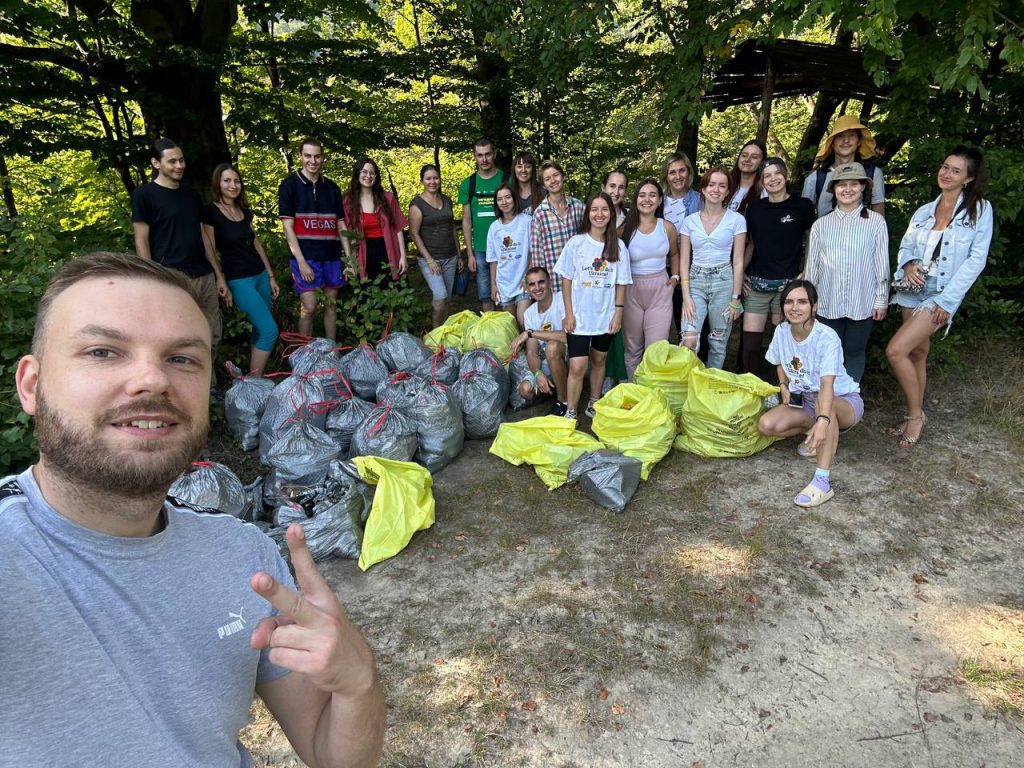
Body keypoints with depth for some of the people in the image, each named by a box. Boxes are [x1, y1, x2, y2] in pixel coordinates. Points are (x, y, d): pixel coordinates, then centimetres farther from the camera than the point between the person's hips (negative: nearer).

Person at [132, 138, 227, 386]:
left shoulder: (192, 194, 16)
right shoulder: (144, 195, -1)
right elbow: (142, 242, -4)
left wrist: (219, 275, 14)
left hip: (205, 277, 6)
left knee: (212, 338, 9)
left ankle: (209, 389, 23)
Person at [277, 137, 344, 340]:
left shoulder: (332, 188, 10)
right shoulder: (290, 185, -2)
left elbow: (340, 224, 13)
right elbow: (288, 226, -6)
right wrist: (301, 261, -14)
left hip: (332, 255, 4)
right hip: (305, 255, -4)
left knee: (331, 303, 9)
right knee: (309, 307, -7)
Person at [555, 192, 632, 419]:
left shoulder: (618, 246, 1)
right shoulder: (576, 242, -5)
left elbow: (621, 283, 4)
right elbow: (566, 279, -3)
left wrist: (618, 314, -1)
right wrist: (568, 313, -6)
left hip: (605, 316, 3)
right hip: (579, 316, -2)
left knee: (599, 360, 16)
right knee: (577, 367, -7)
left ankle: (594, 404, 32)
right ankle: (570, 413, 5)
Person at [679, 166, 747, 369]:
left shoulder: (736, 220, 0)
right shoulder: (690, 221, 5)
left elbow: (738, 262, -1)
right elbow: (684, 260, 4)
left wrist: (735, 298, -5)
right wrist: (686, 296, -5)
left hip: (723, 281, -1)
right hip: (695, 281, 1)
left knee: (718, 344, 6)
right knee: (689, 340, -13)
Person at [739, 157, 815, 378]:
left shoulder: (802, 206, 1)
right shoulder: (755, 207, 8)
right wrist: (741, 271, 8)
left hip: (788, 284, -2)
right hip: (756, 284, 2)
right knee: (749, 345, 0)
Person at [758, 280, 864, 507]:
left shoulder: (827, 337, -26)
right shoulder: (782, 331, -8)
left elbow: (827, 384, -40)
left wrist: (823, 420, -55)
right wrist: (784, 385, -5)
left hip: (844, 401, -6)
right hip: (804, 401, 6)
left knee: (823, 402, -42)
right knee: (766, 425, -20)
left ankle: (823, 481, -42)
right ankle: (823, 438, 6)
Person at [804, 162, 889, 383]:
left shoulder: (876, 221, -2)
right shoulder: (821, 224, 4)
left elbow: (882, 263, 1)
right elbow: (812, 264, 9)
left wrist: (881, 299, 1)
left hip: (862, 303, -1)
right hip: (828, 302, 1)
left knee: (855, 352, 10)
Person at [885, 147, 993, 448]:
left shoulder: (979, 209, -3)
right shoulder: (924, 211, 11)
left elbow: (976, 259, -8)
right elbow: (906, 246, 13)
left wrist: (947, 299, -15)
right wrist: (909, 264, -11)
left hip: (943, 295, -5)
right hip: (915, 290, 5)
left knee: (895, 351, -17)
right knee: (917, 354, 12)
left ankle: (915, 414, 2)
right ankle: (915, 417, 24)